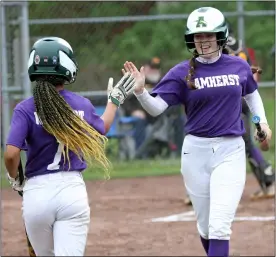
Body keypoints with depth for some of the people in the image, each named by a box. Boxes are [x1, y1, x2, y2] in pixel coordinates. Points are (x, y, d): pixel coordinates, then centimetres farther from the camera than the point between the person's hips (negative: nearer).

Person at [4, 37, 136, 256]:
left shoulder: (25, 109, -6)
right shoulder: (82, 105, 2)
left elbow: (11, 154, -15)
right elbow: (101, 131, 24)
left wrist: (14, 179, 6)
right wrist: (114, 101, 40)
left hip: (36, 192, 0)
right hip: (72, 189, 0)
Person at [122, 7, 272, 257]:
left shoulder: (239, 66, 2)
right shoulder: (182, 72, -3)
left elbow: (251, 94, 23)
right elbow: (156, 107, -12)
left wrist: (263, 122, 10)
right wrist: (140, 91, -30)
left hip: (231, 151, -1)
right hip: (196, 151, 1)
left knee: (219, 226, -13)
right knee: (205, 226, 10)